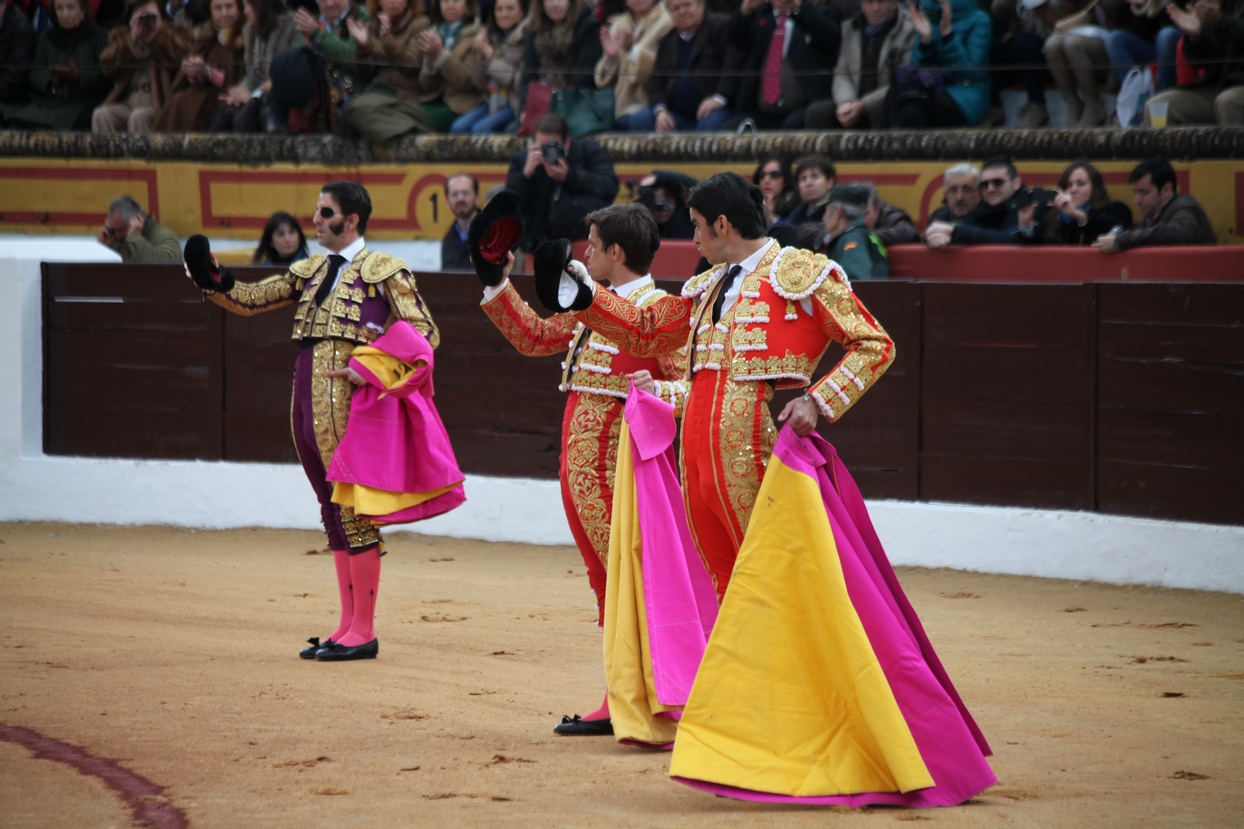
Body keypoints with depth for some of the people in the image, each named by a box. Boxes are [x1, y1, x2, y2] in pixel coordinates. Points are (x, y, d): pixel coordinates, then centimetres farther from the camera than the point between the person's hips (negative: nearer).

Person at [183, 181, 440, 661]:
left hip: (344, 404, -8)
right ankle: (348, 626, 18)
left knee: (354, 507, -6)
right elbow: (251, 299, 15)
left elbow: (424, 333, -7)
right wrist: (212, 281, -3)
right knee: (333, 512, 11)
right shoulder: (311, 272, 19)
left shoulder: (382, 271, -2)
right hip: (306, 401, 8)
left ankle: (363, 632, -2)